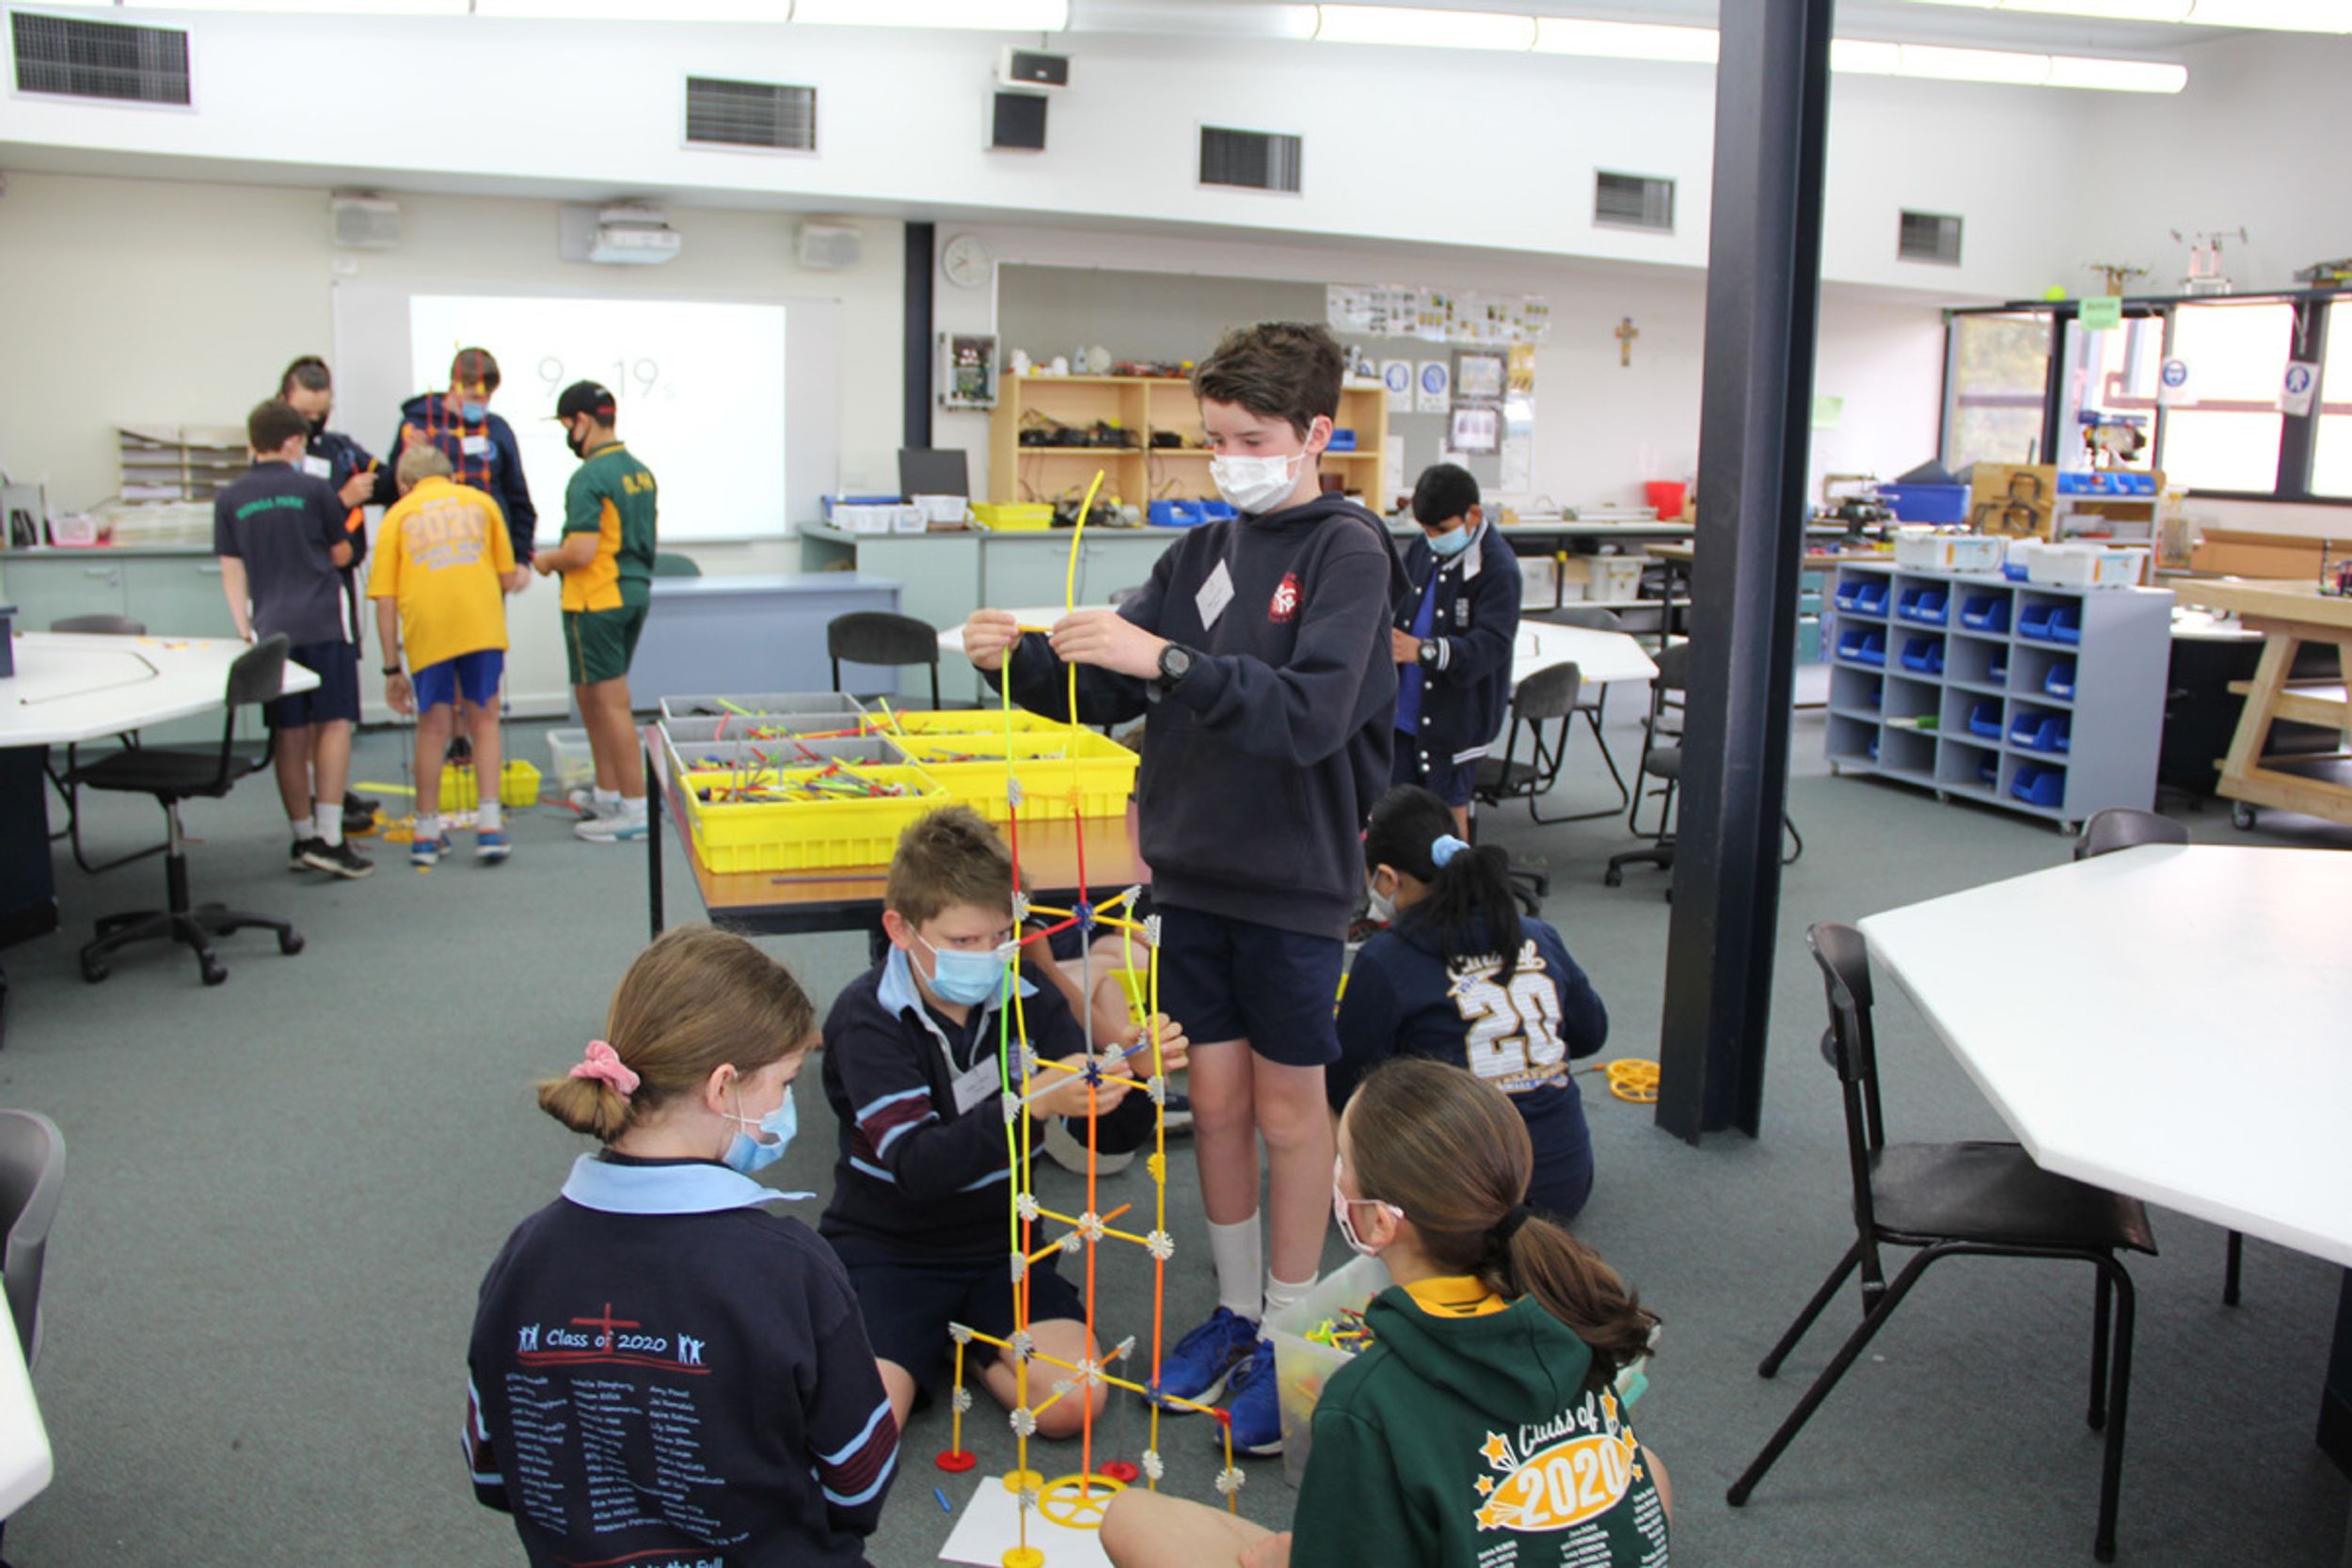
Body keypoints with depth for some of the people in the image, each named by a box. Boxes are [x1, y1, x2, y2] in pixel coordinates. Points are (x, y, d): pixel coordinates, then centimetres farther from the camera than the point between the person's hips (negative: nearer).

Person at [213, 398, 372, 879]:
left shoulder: (230, 498, 6)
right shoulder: (313, 490, -2)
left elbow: (232, 571, 6)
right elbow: (341, 555, 8)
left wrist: (244, 630, 10)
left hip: (272, 628, 4)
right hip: (322, 623, -4)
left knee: (291, 735, 9)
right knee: (334, 725, -3)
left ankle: (303, 838, 15)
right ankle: (329, 839, -11)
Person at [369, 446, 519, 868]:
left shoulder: (398, 515, 15)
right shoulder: (481, 501, 19)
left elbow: (385, 600, 7)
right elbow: (507, 579, 16)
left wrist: (392, 668, 9)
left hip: (426, 628, 0)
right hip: (483, 624, 0)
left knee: (433, 729, 11)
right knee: (484, 722, 12)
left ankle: (427, 835, 17)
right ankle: (489, 825, 4)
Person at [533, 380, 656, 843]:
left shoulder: (590, 477, -17)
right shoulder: (640, 471, 10)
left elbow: (582, 551, -24)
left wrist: (547, 559, -3)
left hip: (597, 601, -9)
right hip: (635, 592, 9)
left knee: (611, 703, -4)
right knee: (591, 695, 20)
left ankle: (634, 809, 0)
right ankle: (606, 795, 27)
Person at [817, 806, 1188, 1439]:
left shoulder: (1027, 998, -4)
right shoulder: (866, 1018, -16)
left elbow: (1111, 1135, -3)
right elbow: (917, 1165, -29)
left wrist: (1136, 1075, -26)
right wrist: (1032, 1102, -43)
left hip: (999, 1243, 3)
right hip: (887, 1250, -3)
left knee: (1073, 1402, -19)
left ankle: (971, 1343, 10)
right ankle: (924, 1346, 8)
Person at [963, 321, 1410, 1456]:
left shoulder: (1348, 552, -11)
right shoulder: (1202, 554, 7)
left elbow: (1311, 711, -25)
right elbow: (1109, 693, 6)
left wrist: (1166, 660, -34)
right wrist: (1022, 660, -12)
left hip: (1292, 878, -5)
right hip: (1195, 867, 5)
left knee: (1289, 1107, 7)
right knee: (1214, 1096, 13)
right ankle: (1236, 1310, 31)